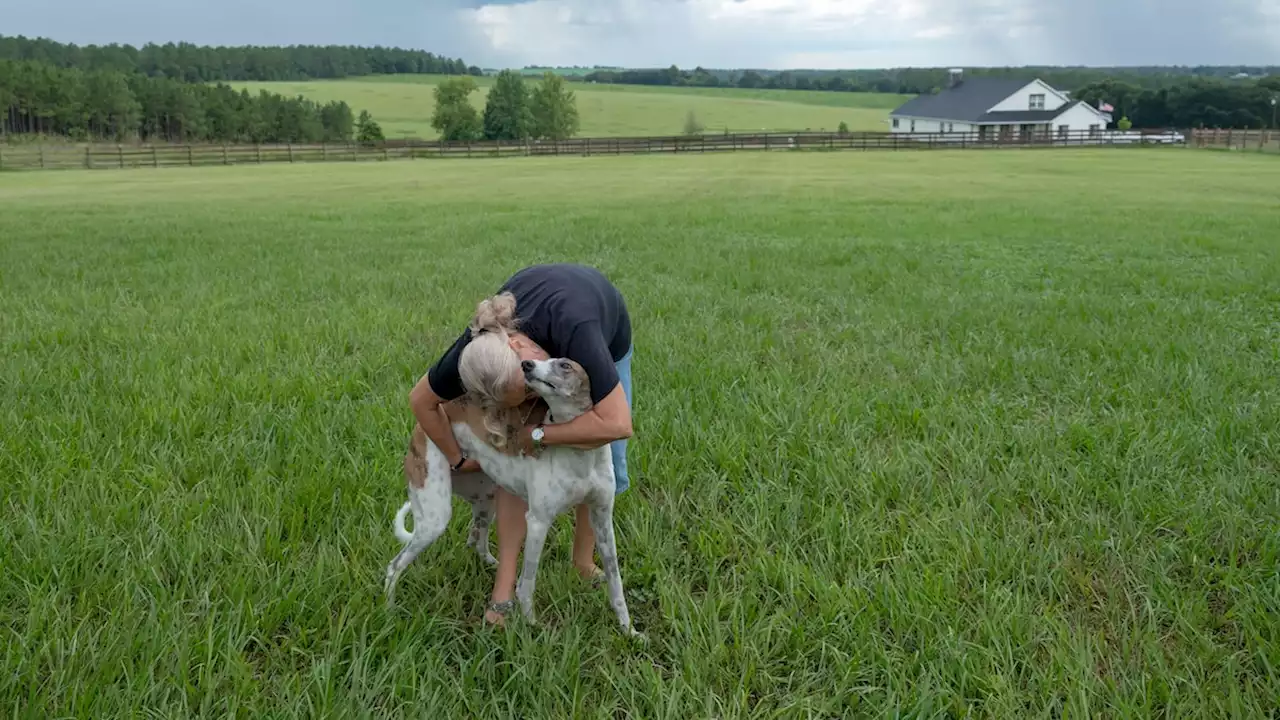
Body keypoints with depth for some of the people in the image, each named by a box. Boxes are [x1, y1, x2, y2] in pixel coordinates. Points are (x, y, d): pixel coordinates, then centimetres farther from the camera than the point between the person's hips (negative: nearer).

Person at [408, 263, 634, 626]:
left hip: (606, 334, -1)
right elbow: (421, 400, -16)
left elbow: (617, 423, -51)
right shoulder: (480, 348, -36)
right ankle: (505, 582, 1)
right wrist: (458, 459, -8)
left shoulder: (574, 328, -49)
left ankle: (584, 557, 20)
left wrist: (539, 435, -40)